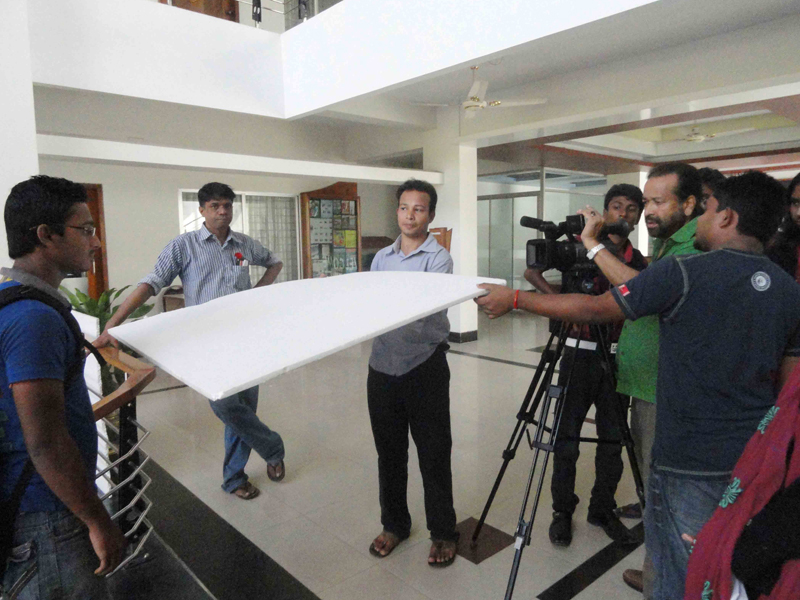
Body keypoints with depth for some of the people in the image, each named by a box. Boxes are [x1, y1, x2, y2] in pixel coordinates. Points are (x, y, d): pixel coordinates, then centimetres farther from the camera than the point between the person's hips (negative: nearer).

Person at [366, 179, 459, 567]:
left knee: (433, 454, 6)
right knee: (389, 451, 16)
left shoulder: (439, 258, -6)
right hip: (382, 365, 5)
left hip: (423, 367, -5)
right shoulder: (381, 257, 12)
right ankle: (394, 524, 35)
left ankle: (443, 531, 25)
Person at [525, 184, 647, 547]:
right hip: (579, 352, -3)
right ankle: (562, 511, 20)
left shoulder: (636, 260, 10)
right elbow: (532, 270, -3)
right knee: (567, 438, 3)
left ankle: (603, 510, 29)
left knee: (613, 439, 11)